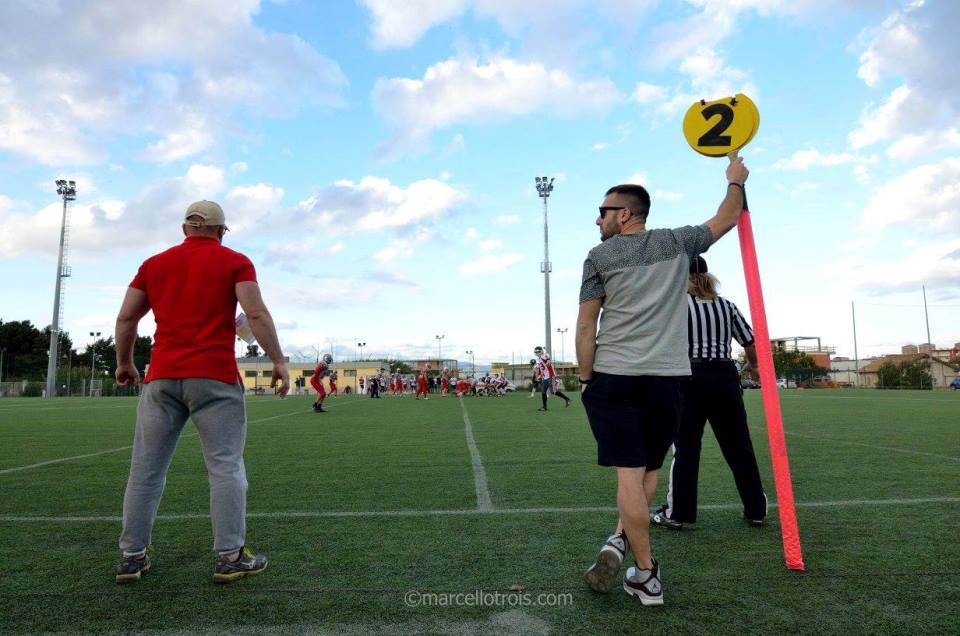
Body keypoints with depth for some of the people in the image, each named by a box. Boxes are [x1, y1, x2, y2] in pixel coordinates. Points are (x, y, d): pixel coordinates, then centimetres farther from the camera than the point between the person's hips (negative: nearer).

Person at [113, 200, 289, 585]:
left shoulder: (154, 264, 16)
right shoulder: (235, 262, 4)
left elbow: (125, 318, 14)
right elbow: (256, 313, -9)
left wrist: (124, 363, 26)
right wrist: (278, 361, -7)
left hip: (161, 379, 4)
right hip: (215, 378, -4)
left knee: (146, 469, 11)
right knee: (226, 467, 0)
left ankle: (131, 557, 18)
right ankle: (230, 556, 1)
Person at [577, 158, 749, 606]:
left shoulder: (600, 257, 2)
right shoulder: (677, 243, 8)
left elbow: (585, 326, -2)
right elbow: (725, 220, 24)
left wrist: (586, 378, 5)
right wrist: (736, 182, 41)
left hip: (614, 377, -2)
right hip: (668, 377, 2)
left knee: (629, 472, 1)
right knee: (647, 469, 17)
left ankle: (646, 575, 7)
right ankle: (621, 541, 5)